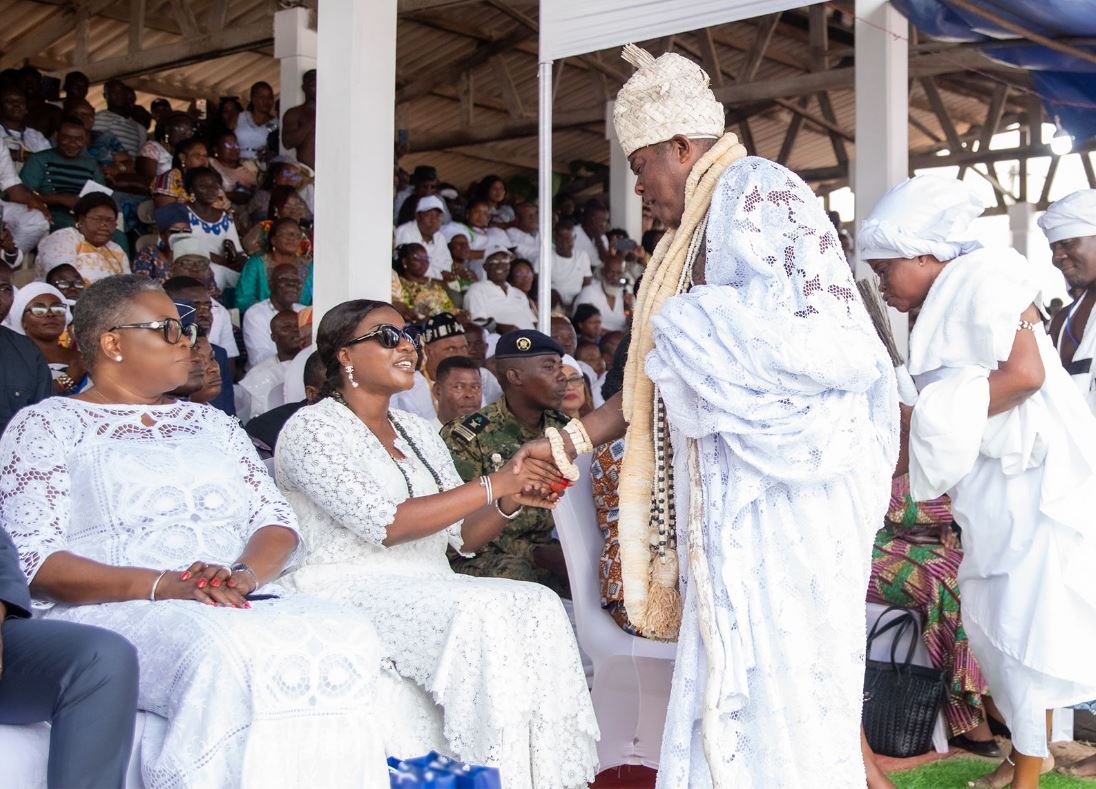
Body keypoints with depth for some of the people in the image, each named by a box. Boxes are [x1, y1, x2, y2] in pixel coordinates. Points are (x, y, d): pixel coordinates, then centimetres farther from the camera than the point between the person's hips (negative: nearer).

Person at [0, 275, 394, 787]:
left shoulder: (210, 422, 25)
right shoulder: (47, 425, 9)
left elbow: (277, 520, 15)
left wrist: (245, 574, -10)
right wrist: (160, 585, -18)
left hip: (238, 604, 5)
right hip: (105, 611, -4)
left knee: (348, 638, -27)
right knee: (222, 655, -38)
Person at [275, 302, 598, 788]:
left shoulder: (419, 433, 18)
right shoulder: (314, 429, -5)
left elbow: (463, 536, 16)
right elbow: (386, 524, -18)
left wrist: (510, 504, -5)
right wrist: (492, 485, -18)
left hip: (426, 588, 7)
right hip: (348, 591, -7)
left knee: (539, 607, -19)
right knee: (481, 615, -31)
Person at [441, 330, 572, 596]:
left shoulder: (563, 429, 11)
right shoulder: (465, 437, -8)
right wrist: (535, 553, -22)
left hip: (548, 549, 6)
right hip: (481, 556, -5)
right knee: (514, 573, -38)